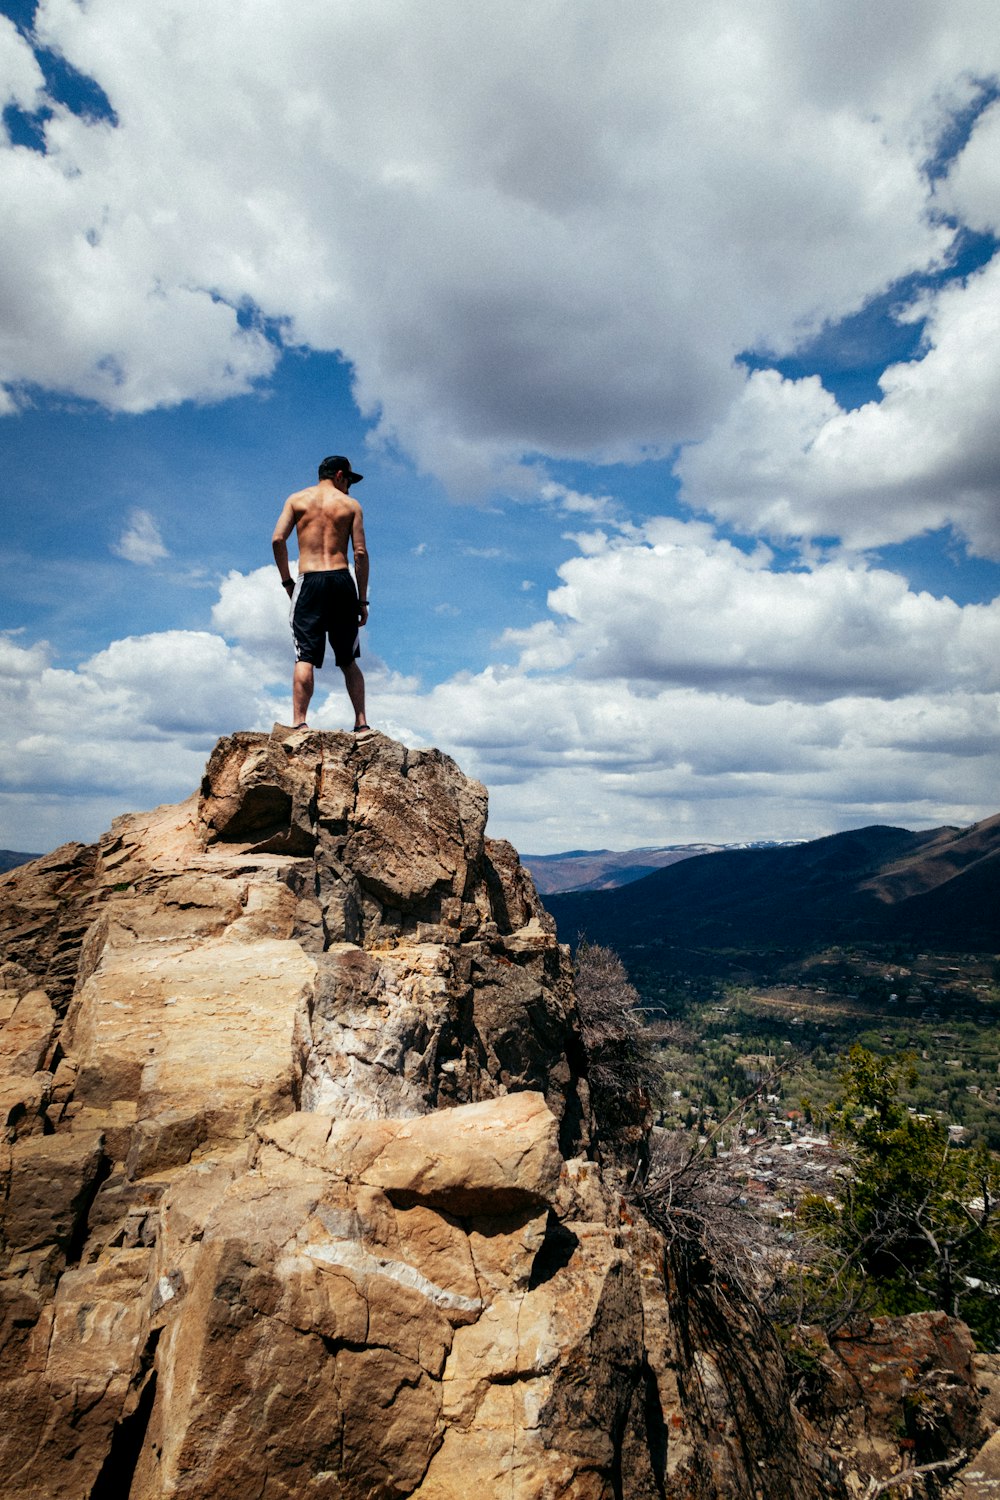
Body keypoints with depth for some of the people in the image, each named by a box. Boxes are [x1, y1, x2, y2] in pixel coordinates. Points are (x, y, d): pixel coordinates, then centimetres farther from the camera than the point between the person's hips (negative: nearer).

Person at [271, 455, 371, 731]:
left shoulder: (296, 499, 11)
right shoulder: (351, 505, 10)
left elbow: (278, 539, -1)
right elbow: (360, 553, 2)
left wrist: (287, 581, 8)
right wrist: (362, 600, 5)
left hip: (309, 581, -1)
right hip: (341, 580, 1)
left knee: (305, 658, -5)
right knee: (348, 661, 10)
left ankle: (299, 722, -15)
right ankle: (361, 723, 7)